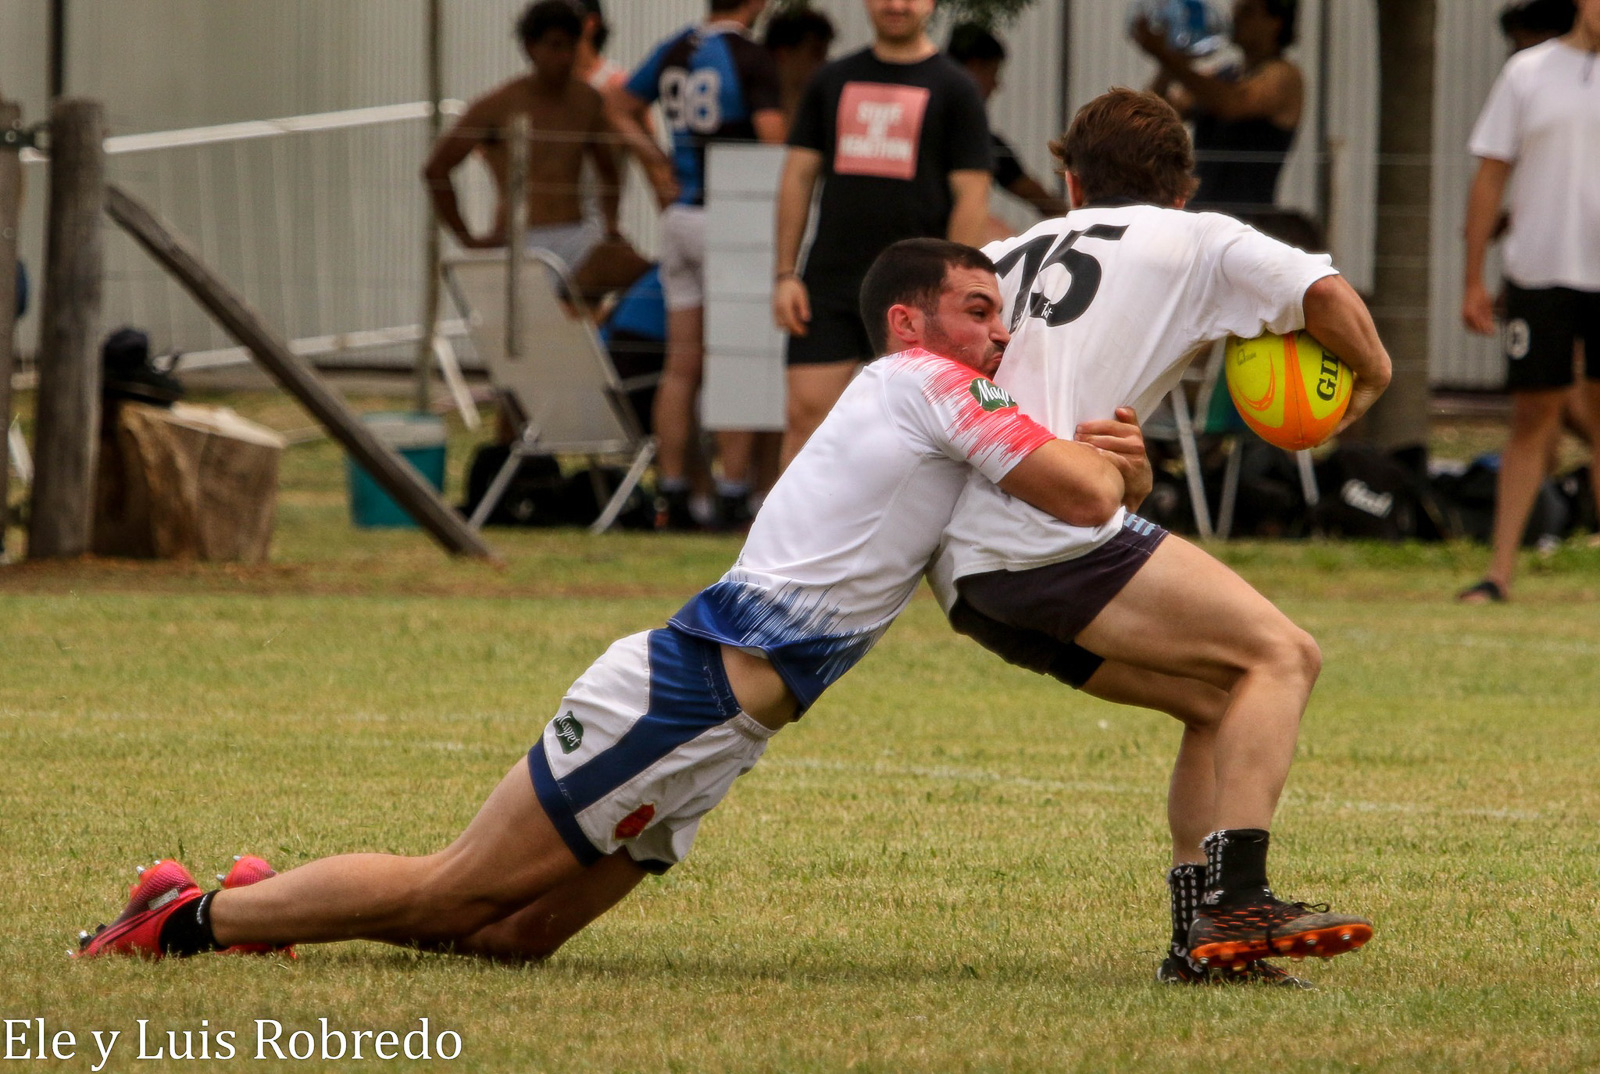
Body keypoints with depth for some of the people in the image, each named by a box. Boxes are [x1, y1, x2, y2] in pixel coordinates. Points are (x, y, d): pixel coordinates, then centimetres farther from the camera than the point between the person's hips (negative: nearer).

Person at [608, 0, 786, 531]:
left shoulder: (674, 51, 9)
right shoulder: (749, 58, -11)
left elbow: (621, 110, 21)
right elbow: (773, 139, -19)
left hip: (680, 214, 6)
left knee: (681, 366, 8)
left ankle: (672, 496, 10)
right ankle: (733, 496, -5)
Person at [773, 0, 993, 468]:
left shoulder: (954, 90, 2)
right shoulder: (832, 81, 12)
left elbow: (972, 197, -2)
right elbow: (798, 176, 13)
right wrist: (785, 273, 4)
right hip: (828, 280, 3)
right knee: (807, 411, -4)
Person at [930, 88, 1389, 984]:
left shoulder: (1012, 254, 28)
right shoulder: (1193, 243, 12)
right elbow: (1325, 293, 0)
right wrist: (1370, 377, 17)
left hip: (962, 572, 7)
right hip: (1050, 532, -7)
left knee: (1220, 703, 14)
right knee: (1281, 656, -5)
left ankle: (1201, 939, 2)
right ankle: (1235, 901, -22)